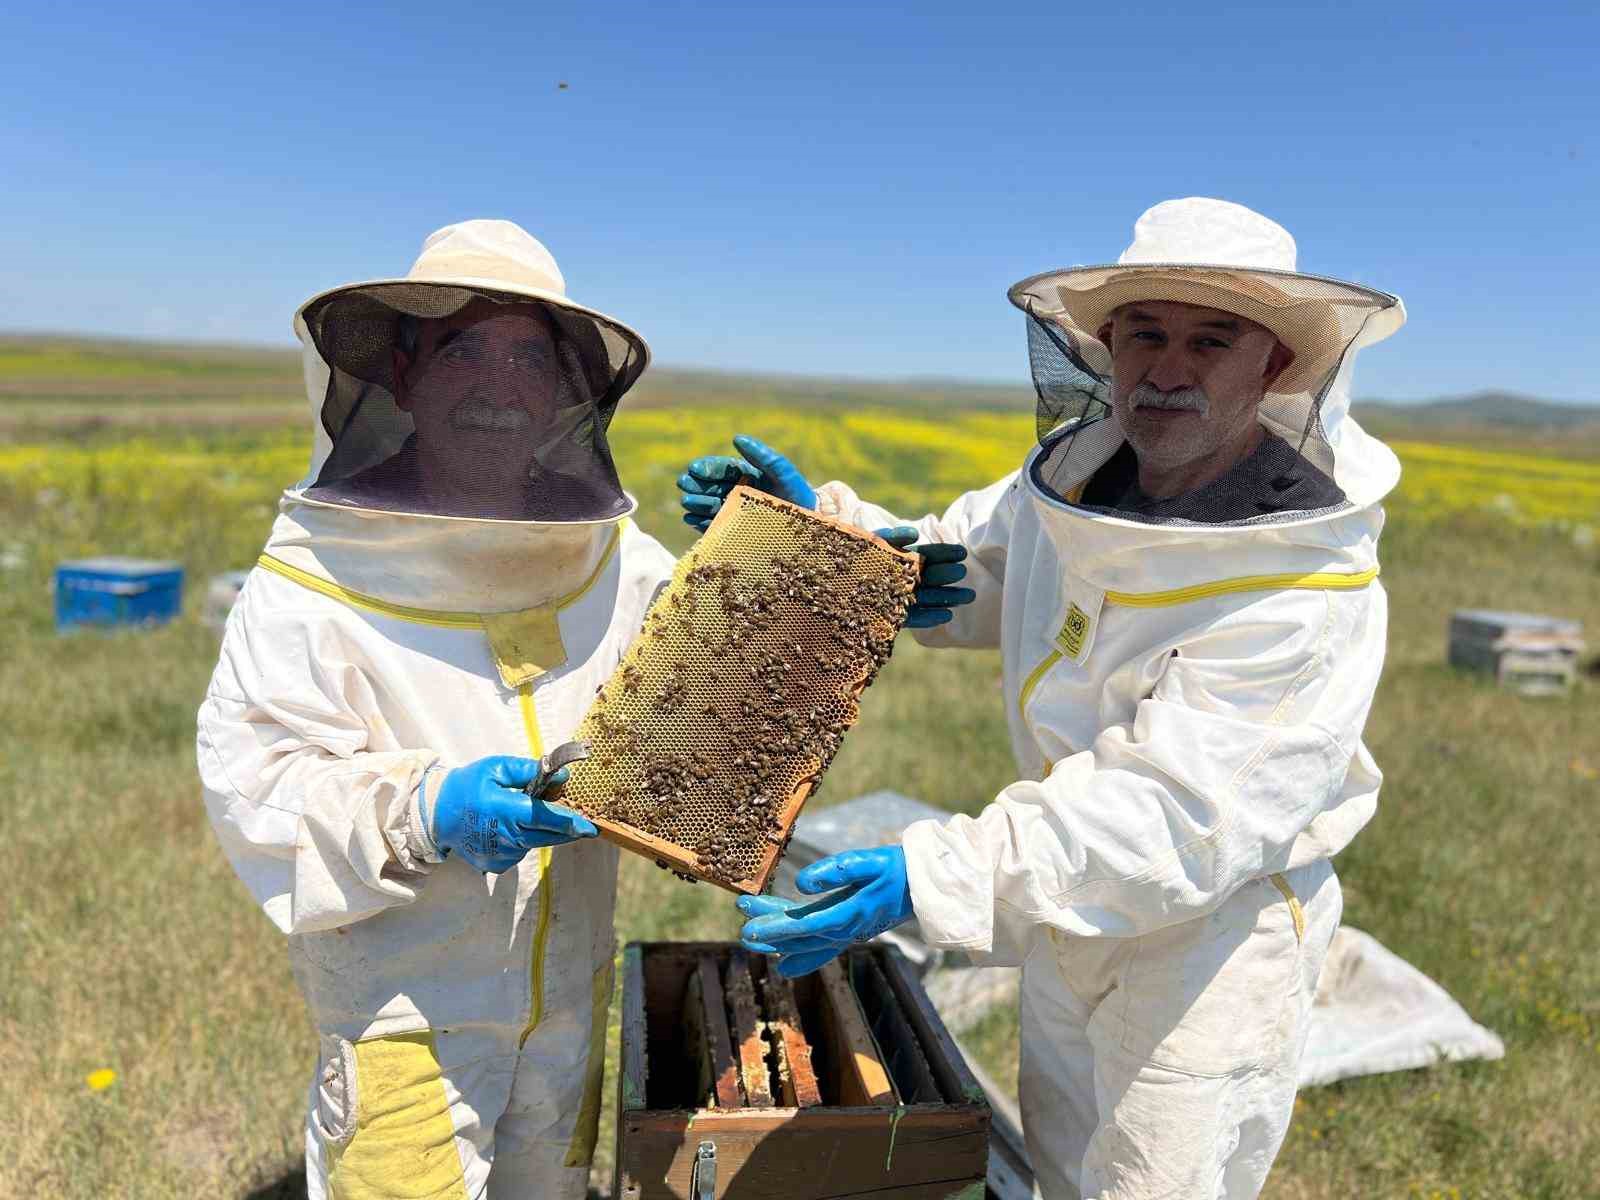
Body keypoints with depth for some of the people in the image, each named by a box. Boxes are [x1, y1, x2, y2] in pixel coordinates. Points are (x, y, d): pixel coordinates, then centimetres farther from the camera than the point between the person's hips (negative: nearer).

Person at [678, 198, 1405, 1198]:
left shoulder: (1315, 594, -29)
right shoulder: (1074, 474, -10)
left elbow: (1168, 814, -36)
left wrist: (932, 878, -45)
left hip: (1213, 943, -6)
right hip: (1070, 917, 6)